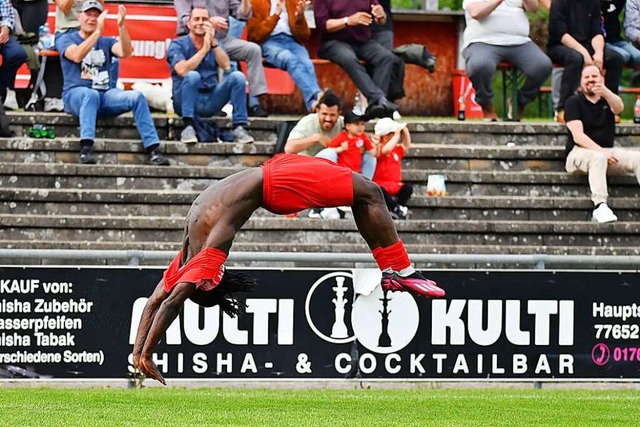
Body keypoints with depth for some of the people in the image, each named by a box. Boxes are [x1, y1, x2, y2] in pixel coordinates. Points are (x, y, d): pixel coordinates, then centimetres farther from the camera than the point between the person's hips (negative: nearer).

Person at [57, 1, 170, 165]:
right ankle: (86, 150, -52)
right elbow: (77, 56, -13)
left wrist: (121, 26, -18)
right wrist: (98, 31, -20)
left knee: (137, 97, -23)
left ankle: (153, 150, -28)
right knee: (91, 94, -39)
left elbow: (125, 53, -3)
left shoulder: (107, 42, 20)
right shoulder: (67, 40, 11)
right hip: (76, 95, -4)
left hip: (106, 96, 4)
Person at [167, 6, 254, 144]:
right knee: (192, 76, -32)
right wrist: (204, 49, -17)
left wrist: (213, 43, -15)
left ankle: (239, 128, -20)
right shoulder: (178, 45, -1)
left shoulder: (214, 43, 12)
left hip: (211, 101, 4)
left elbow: (226, 65, -7)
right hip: (187, 101, -4)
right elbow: (182, 71, -20)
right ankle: (188, 128, -38)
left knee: (237, 76, -15)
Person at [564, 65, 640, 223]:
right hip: (579, 152, -4)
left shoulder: (607, 100, 14)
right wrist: (601, 151, -25)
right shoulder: (574, 102, 3)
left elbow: (619, 107, -14)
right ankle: (600, 206, -47)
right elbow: (578, 136, -10)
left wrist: (604, 91, -36)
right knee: (598, 158, -38)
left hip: (606, 152, 4)